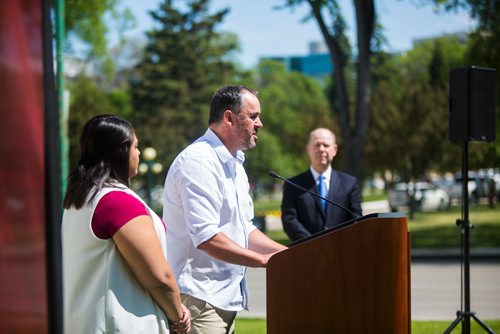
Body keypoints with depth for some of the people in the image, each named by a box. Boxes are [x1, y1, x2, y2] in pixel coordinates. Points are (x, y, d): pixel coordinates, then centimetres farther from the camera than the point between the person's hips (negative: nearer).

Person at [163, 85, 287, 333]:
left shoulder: (234, 165, 18)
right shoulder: (198, 161, -15)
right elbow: (206, 238, -23)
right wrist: (263, 259, -16)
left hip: (225, 298, 10)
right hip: (199, 298, -10)